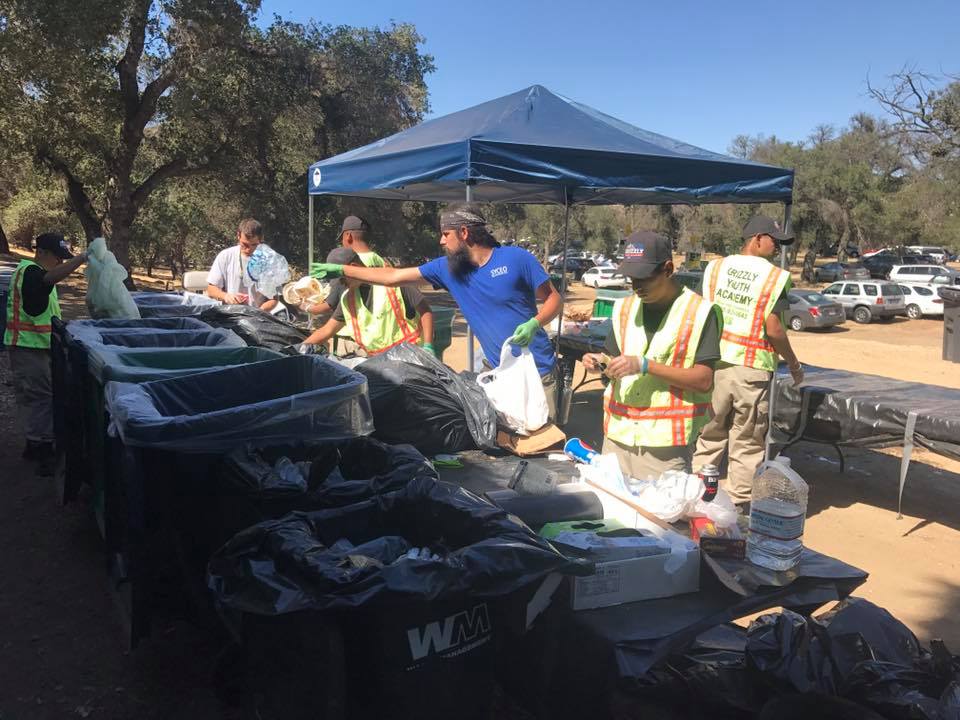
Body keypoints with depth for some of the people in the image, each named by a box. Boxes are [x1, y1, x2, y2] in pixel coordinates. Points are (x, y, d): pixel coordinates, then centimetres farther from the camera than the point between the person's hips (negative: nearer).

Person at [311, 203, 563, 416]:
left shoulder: (517, 258, -11)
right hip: (497, 370, 4)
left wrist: (533, 324, -24)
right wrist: (341, 270, 8)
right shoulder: (446, 268, 1)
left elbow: (553, 298, -4)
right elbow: (393, 277, 6)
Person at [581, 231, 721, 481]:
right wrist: (600, 363, -7)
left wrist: (645, 365, -18)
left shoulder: (699, 311, -5)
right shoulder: (625, 308, 11)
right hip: (618, 434, 5)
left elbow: (704, 380, -10)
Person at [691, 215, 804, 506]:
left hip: (715, 363, 4)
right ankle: (738, 504, 15)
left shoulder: (715, 267, 5)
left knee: (710, 436, 16)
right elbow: (773, 329, -11)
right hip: (752, 370, -4)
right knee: (747, 444, 8)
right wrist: (794, 364, 3)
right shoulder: (775, 277, -7)